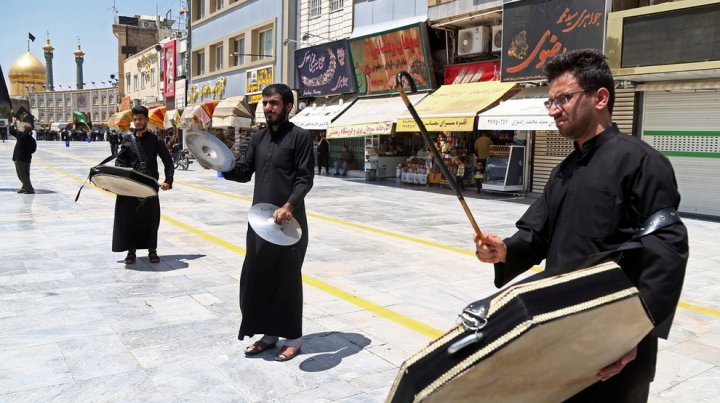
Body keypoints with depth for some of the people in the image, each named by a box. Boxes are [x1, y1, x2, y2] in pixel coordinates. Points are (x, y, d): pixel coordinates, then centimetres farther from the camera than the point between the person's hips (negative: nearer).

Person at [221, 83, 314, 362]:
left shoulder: (299, 136, -6)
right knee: (257, 276, 11)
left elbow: (305, 178, -12)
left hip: (289, 220, -6)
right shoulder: (258, 138, 13)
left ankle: (293, 338, 18)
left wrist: (288, 206, -26)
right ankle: (269, 333, 26)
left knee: (287, 278, 3)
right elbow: (244, 172, 12)